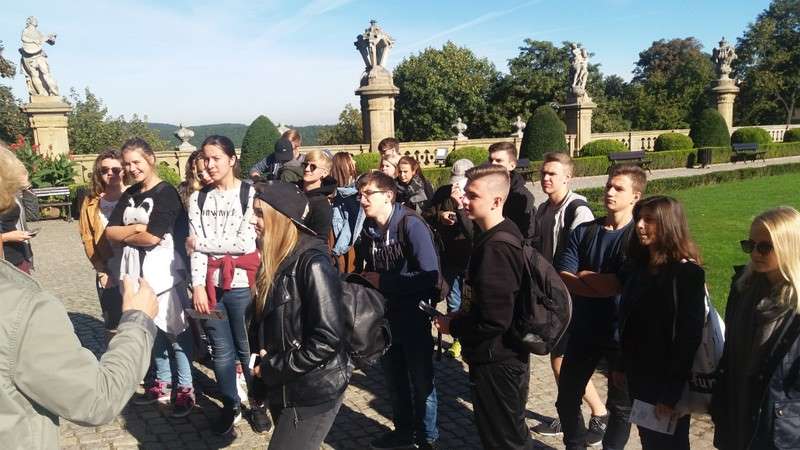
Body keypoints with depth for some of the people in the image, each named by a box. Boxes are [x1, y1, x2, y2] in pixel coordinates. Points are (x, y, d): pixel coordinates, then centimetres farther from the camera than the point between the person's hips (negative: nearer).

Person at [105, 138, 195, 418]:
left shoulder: (166, 193, -10)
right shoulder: (129, 195, 12)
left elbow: (153, 237, -18)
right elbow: (110, 233, 4)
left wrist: (125, 235, -2)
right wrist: (136, 229, -13)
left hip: (163, 271, -7)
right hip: (137, 271, 7)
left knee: (175, 330, 1)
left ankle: (186, 390, 10)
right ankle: (162, 384, 29)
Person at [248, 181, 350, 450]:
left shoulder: (312, 263, -21)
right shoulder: (274, 260, 5)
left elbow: (328, 339, -24)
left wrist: (272, 368, -15)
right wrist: (262, 365, 0)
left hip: (313, 393, -8)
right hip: (281, 389, 8)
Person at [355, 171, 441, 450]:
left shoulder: (411, 225, -19)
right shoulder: (368, 229, 1)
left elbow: (430, 276, -25)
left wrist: (383, 281, -21)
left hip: (413, 317, -6)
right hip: (384, 317, 6)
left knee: (421, 382, 9)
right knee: (394, 380, 20)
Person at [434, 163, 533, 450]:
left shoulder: (495, 248, -26)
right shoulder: (500, 234, 7)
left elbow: (494, 320, -29)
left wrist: (453, 326, -14)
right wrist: (461, 317, 6)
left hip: (496, 361, -10)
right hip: (504, 356, 10)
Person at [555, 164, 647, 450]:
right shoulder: (584, 232, 0)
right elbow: (563, 279, -10)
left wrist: (586, 276, -11)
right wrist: (607, 285, -19)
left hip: (623, 334, -4)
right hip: (584, 330, 4)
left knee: (621, 405, 13)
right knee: (567, 397, 14)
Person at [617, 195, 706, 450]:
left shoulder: (686, 273, -17)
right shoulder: (639, 265, 5)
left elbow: (689, 336, -19)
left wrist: (672, 393, -19)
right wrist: (623, 366, 13)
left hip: (667, 380, -7)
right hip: (639, 376, 7)